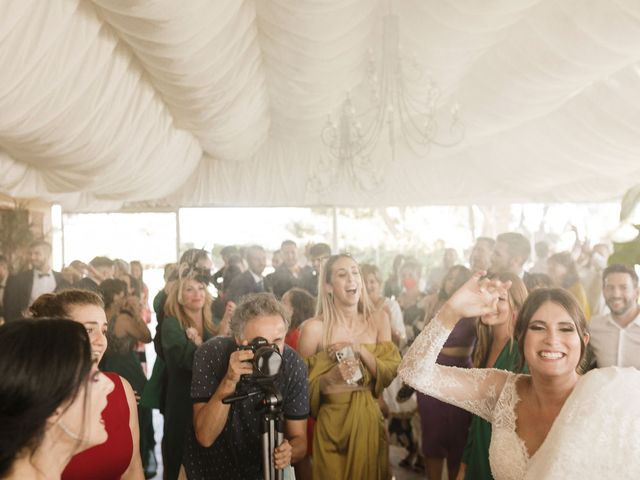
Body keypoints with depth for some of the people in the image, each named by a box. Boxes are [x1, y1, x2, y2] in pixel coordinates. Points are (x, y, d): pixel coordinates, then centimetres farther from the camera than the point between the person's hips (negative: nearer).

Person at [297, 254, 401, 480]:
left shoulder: (379, 319, -1)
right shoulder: (314, 328, -13)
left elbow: (390, 373, -2)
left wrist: (360, 351, -16)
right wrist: (329, 379, -23)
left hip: (369, 419, 4)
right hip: (332, 422, -3)